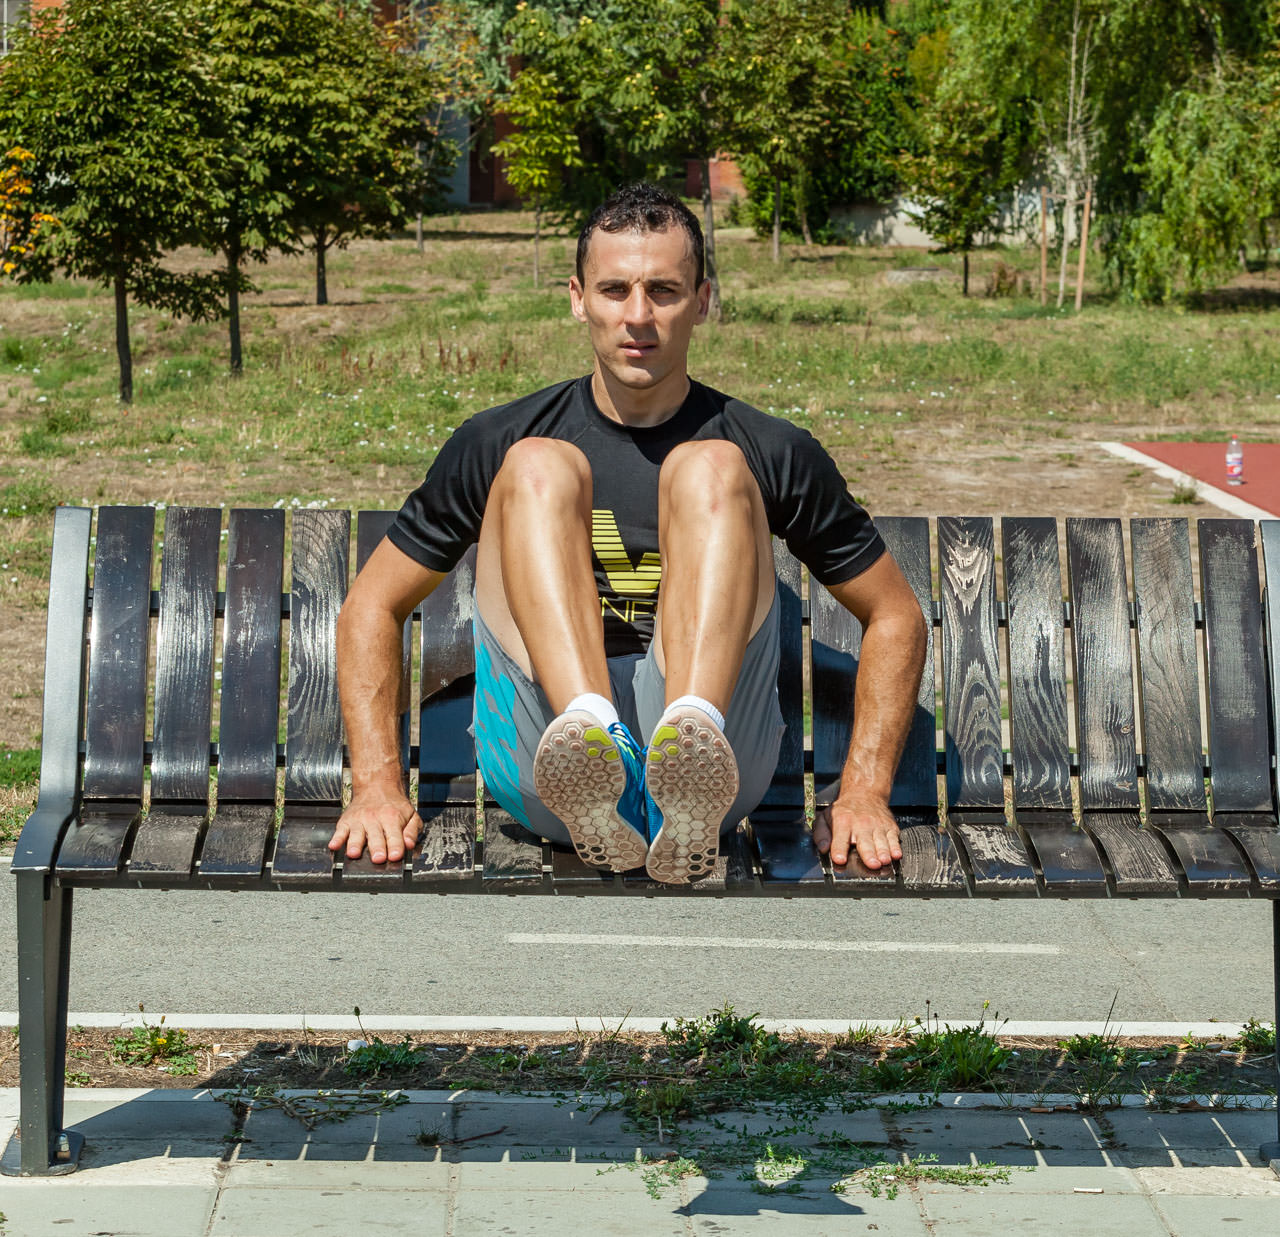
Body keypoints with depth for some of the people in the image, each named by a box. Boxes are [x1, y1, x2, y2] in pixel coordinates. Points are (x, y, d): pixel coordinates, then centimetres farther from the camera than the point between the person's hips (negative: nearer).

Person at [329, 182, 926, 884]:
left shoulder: (774, 454, 14)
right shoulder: (494, 446, 15)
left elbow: (895, 616, 18)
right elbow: (371, 608, 18)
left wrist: (863, 794, 5)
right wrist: (378, 787, 4)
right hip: (542, 770, 1)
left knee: (710, 470, -17)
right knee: (538, 467, -16)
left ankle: (693, 749, -46)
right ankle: (591, 744, -46)